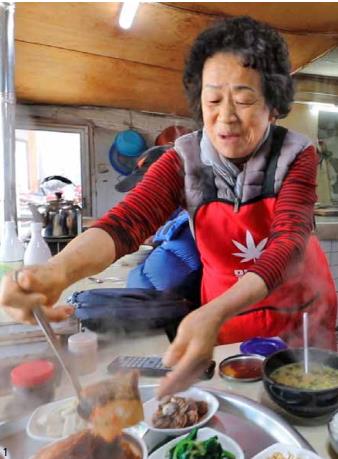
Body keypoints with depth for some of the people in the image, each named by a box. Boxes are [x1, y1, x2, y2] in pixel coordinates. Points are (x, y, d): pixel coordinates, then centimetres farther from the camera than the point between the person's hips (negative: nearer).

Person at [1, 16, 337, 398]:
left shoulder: (296, 156, -19)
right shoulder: (184, 161, -17)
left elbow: (289, 243, -32)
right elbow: (125, 222, -30)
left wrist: (215, 313, -49)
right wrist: (59, 269, -51)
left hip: (305, 309, 1)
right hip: (222, 310, 0)